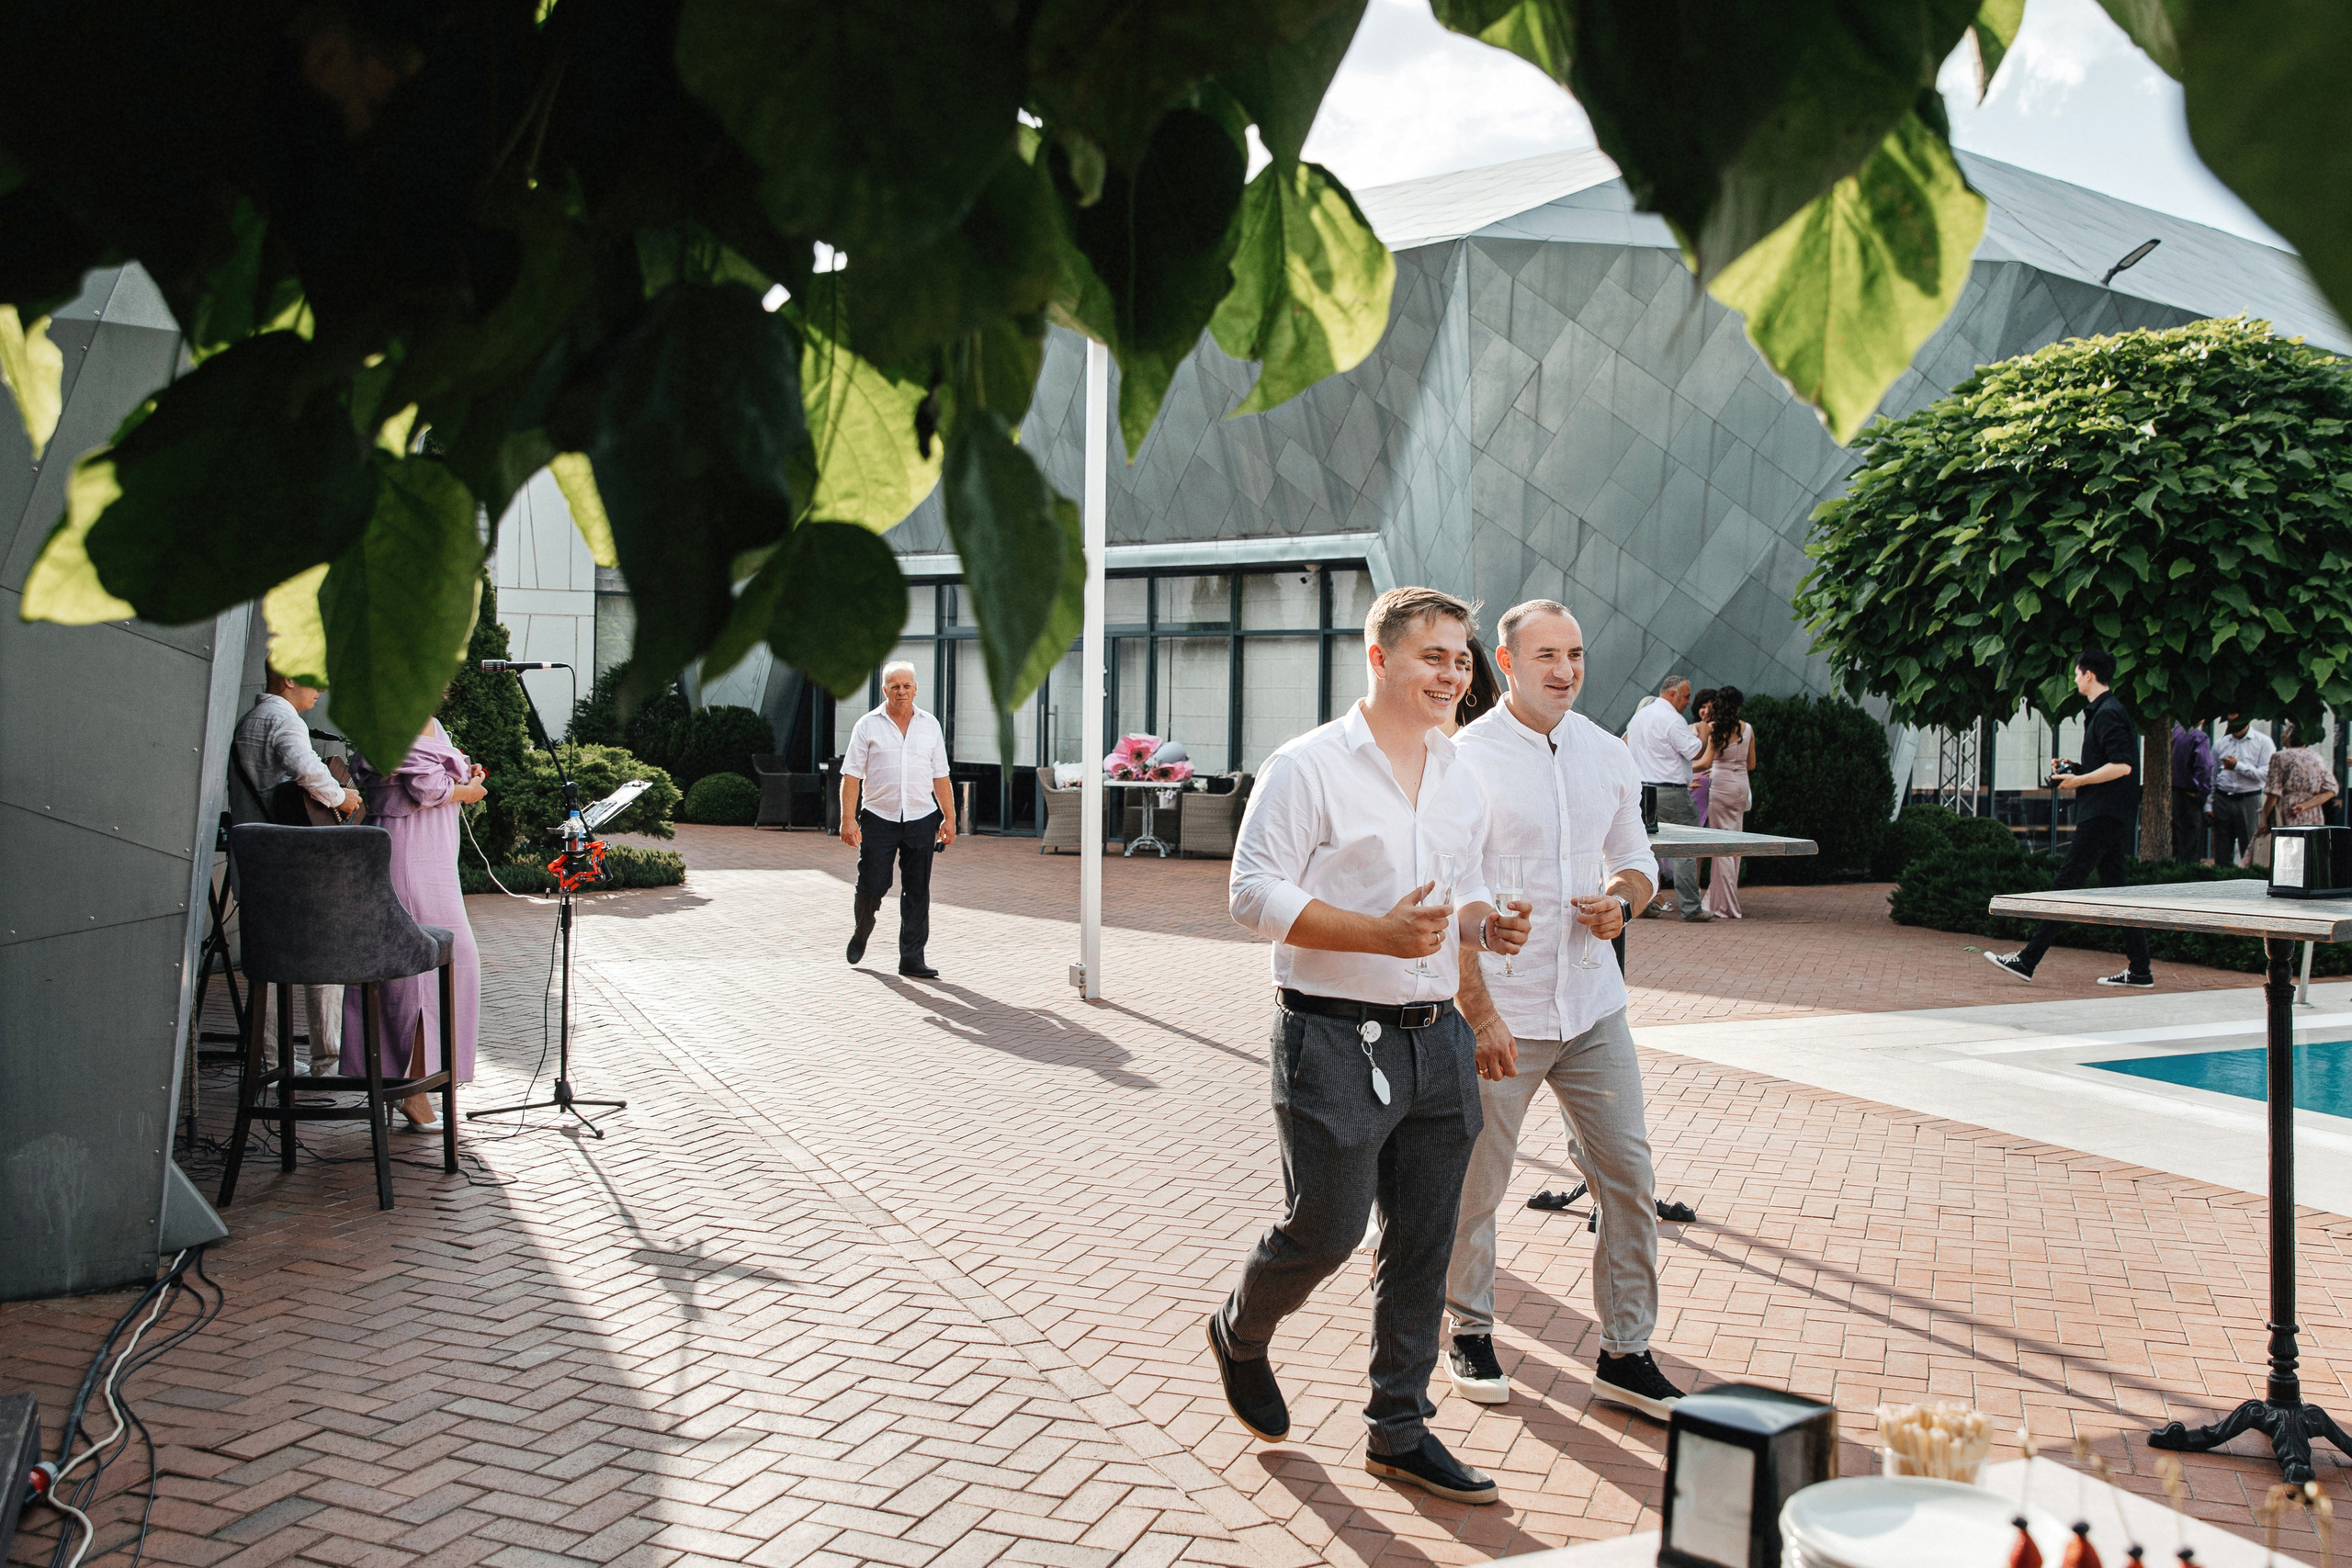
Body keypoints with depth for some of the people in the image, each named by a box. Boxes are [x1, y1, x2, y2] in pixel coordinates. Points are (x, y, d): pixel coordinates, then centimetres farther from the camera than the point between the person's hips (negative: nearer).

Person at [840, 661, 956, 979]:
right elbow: (851, 776, -2)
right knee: (871, 885, -1)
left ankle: (912, 958, 6)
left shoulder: (930, 725, 10)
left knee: (917, 891, 1)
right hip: (878, 818, -2)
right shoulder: (868, 726, 1)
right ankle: (861, 934, 29)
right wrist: (848, 818, -10)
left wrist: (949, 818, 8)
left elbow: (940, 777, 13)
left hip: (921, 819, 2)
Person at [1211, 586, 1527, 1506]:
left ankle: (1399, 1432, 21)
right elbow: (1255, 894, -14)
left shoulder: (1461, 781, 14)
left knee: (1424, 1244, 8)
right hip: (1333, 1040, -6)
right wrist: (1380, 933, -23)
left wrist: (1485, 925, 0)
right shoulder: (1308, 767, -9)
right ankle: (1238, 1336, 31)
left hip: (1437, 1041, 7)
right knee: (1327, 1228, 0)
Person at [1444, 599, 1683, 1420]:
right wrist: (1479, 1015, -17)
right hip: (1497, 1011, -5)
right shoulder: (1468, 760, -10)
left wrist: (1622, 900, -5)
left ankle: (1625, 1353, 18)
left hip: (1592, 1007, 5)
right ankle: (1470, 1333, 28)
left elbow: (1636, 858, 20)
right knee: (1474, 1187, 7)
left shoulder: (1608, 755, 7)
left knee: (1629, 1175, 5)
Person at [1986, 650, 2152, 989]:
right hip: (2115, 817, 10)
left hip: (2103, 817, -10)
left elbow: (2122, 766, -23)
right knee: (2116, 889, 9)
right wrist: (2076, 768, 13)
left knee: (2065, 885, -8)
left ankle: (2027, 960, -7)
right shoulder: (2105, 711, 18)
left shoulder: (2108, 714, -14)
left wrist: (2079, 780, -15)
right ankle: (2139, 970, 10)